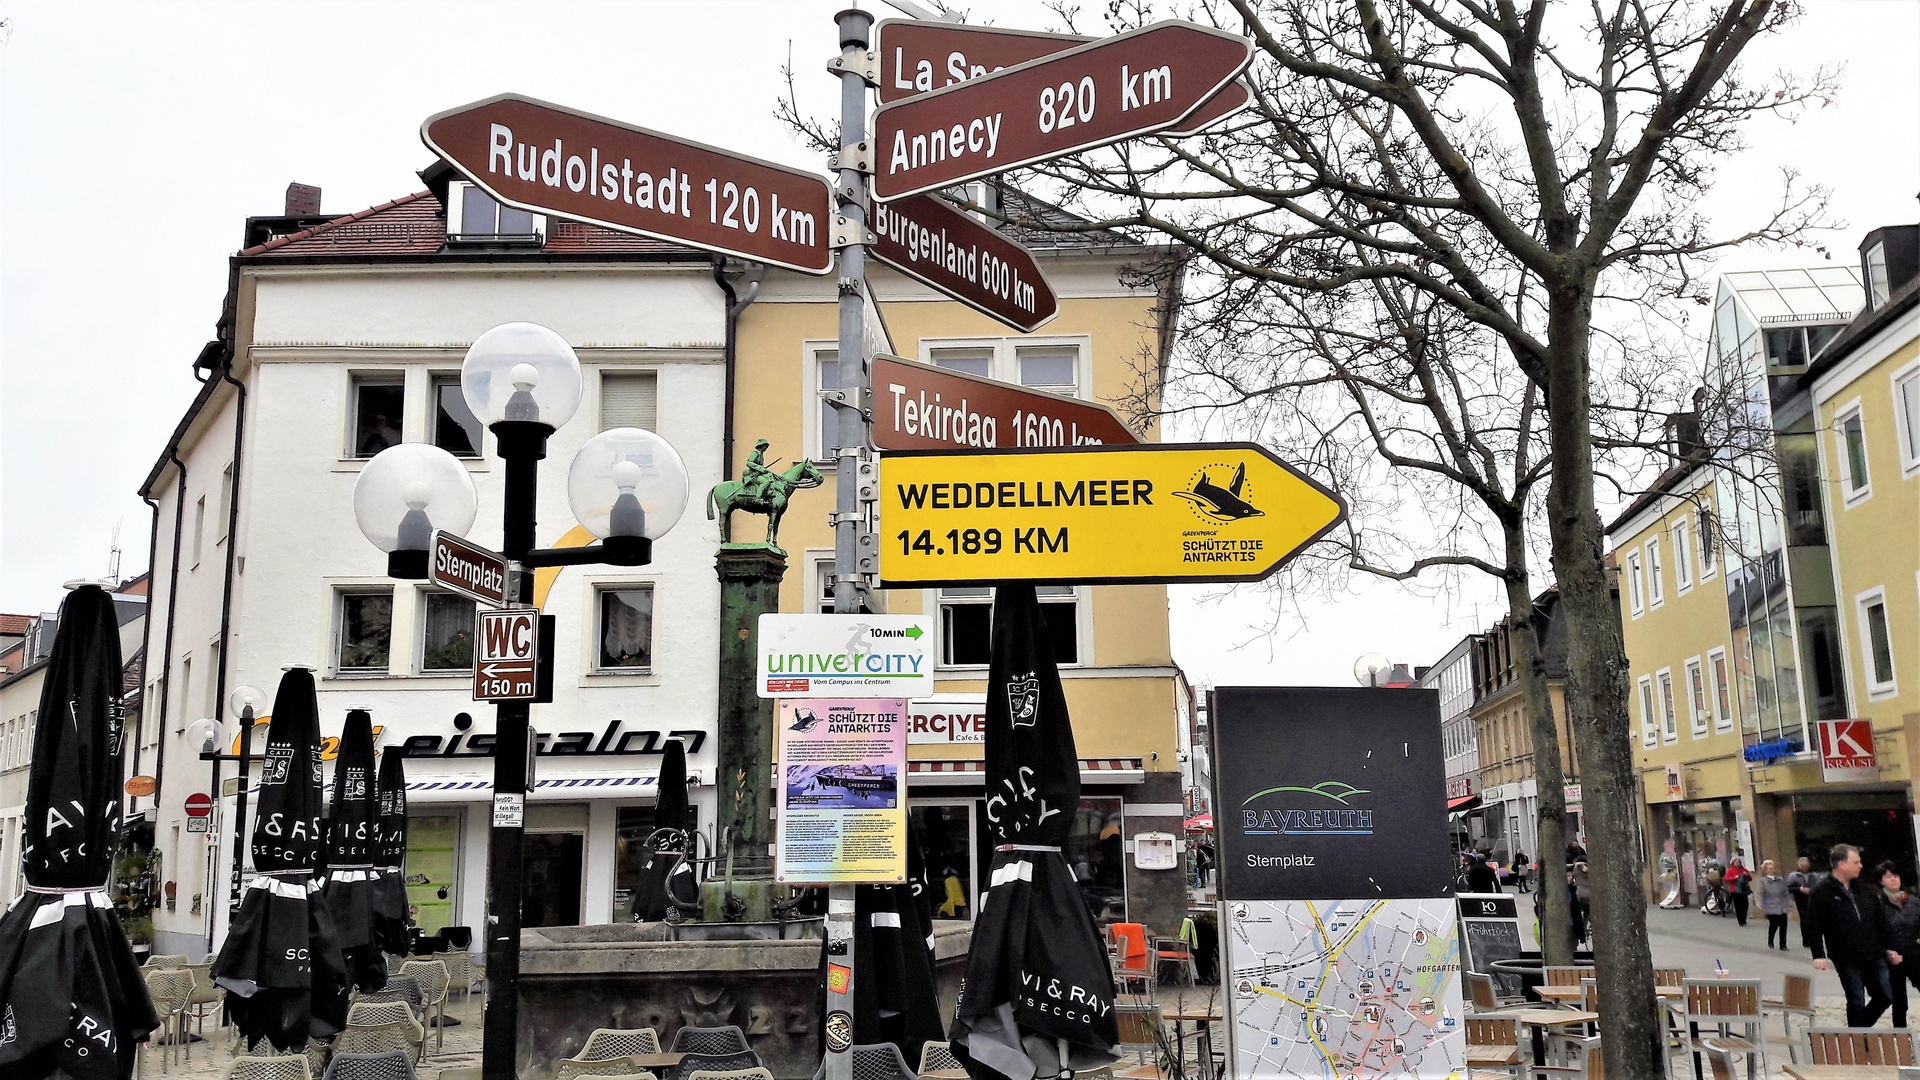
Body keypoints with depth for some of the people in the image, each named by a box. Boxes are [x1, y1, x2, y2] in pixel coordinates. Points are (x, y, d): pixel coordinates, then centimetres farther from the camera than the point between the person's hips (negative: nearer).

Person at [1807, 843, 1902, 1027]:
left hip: (1873, 957, 6)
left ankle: (1859, 1030, 28)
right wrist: (1819, 955, -16)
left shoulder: (1863, 889, 10)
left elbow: (1881, 921, 17)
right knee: (1857, 1003, 1)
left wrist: (1889, 948, 13)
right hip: (1847, 961, -6)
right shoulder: (1821, 893, -8)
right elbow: (1814, 927, -10)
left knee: (1885, 997, 9)